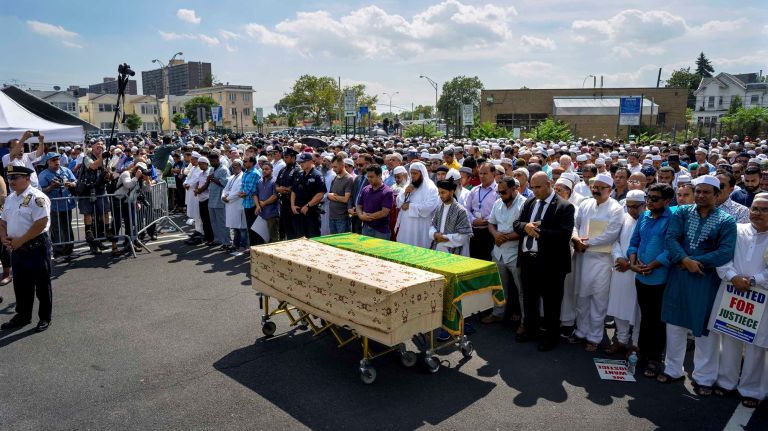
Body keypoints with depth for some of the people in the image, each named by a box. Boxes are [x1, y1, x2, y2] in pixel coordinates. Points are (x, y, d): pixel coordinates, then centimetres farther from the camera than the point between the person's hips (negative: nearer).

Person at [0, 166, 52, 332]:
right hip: (17, 249, 8)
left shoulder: (37, 198, -14)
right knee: (20, 285, 16)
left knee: (42, 284, 3)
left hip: (36, 247, -8)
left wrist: (20, 240, -18)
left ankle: (45, 318, 15)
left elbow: (41, 223, -22)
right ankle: (23, 316, 30)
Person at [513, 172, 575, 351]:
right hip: (527, 259, 6)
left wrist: (539, 231, -20)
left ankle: (551, 336, 25)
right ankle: (530, 330, 37)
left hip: (549, 262, -6)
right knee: (529, 298, 19)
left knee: (551, 301, 8)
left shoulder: (564, 206, -11)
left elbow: (564, 235, -21)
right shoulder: (529, 202, 10)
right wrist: (526, 226, -14)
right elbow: (516, 224, 9)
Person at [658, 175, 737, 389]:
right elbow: (670, 238, -6)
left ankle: (702, 377, 22)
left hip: (707, 279, -2)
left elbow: (725, 252, -13)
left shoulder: (726, 221, -3)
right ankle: (673, 369, 28)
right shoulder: (682, 213, 4)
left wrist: (696, 262, -15)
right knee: (674, 323, 11)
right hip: (679, 275, 3)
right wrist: (685, 260, -20)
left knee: (704, 328, 6)